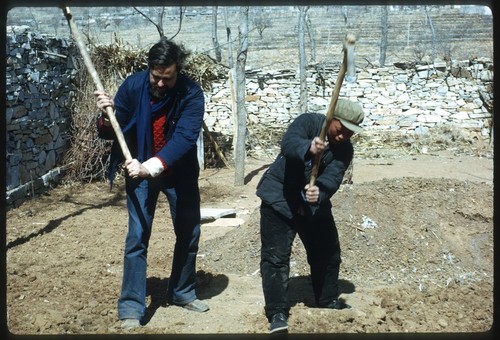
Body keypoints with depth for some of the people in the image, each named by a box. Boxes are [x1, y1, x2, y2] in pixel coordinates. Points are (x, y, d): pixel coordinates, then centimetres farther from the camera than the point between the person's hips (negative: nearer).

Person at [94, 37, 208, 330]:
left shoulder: (191, 94, -21)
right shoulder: (133, 86, -17)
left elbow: (185, 138, -32)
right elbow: (111, 133, -9)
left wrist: (153, 166, -45)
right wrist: (107, 118, -32)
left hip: (180, 172, 1)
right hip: (140, 170, -1)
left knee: (189, 233, 11)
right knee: (137, 237, -6)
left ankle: (182, 292, 32)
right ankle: (131, 307, 2)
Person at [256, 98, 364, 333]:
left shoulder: (345, 150, -6)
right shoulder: (308, 122, -16)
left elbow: (332, 178, -24)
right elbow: (288, 143, -36)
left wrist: (319, 194, -46)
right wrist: (308, 148, -58)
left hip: (315, 203, 5)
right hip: (279, 198, -5)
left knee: (327, 252, 14)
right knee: (276, 256, -9)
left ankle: (328, 300, 34)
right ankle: (277, 312, -2)